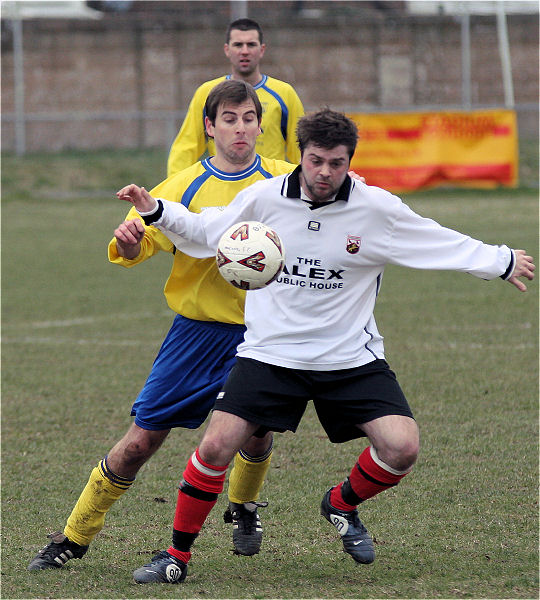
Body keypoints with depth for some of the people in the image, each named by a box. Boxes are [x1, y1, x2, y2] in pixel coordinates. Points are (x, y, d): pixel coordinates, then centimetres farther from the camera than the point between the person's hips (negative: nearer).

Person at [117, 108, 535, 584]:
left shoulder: (378, 209, -9)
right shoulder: (263, 199, -7)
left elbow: (445, 245, 5)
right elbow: (204, 230, 9)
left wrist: (502, 262, 10)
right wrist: (155, 210, -4)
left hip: (351, 357, 0)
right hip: (270, 352, 0)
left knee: (402, 448, -17)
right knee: (216, 447, -13)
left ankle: (343, 504, 17)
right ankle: (177, 557, 6)